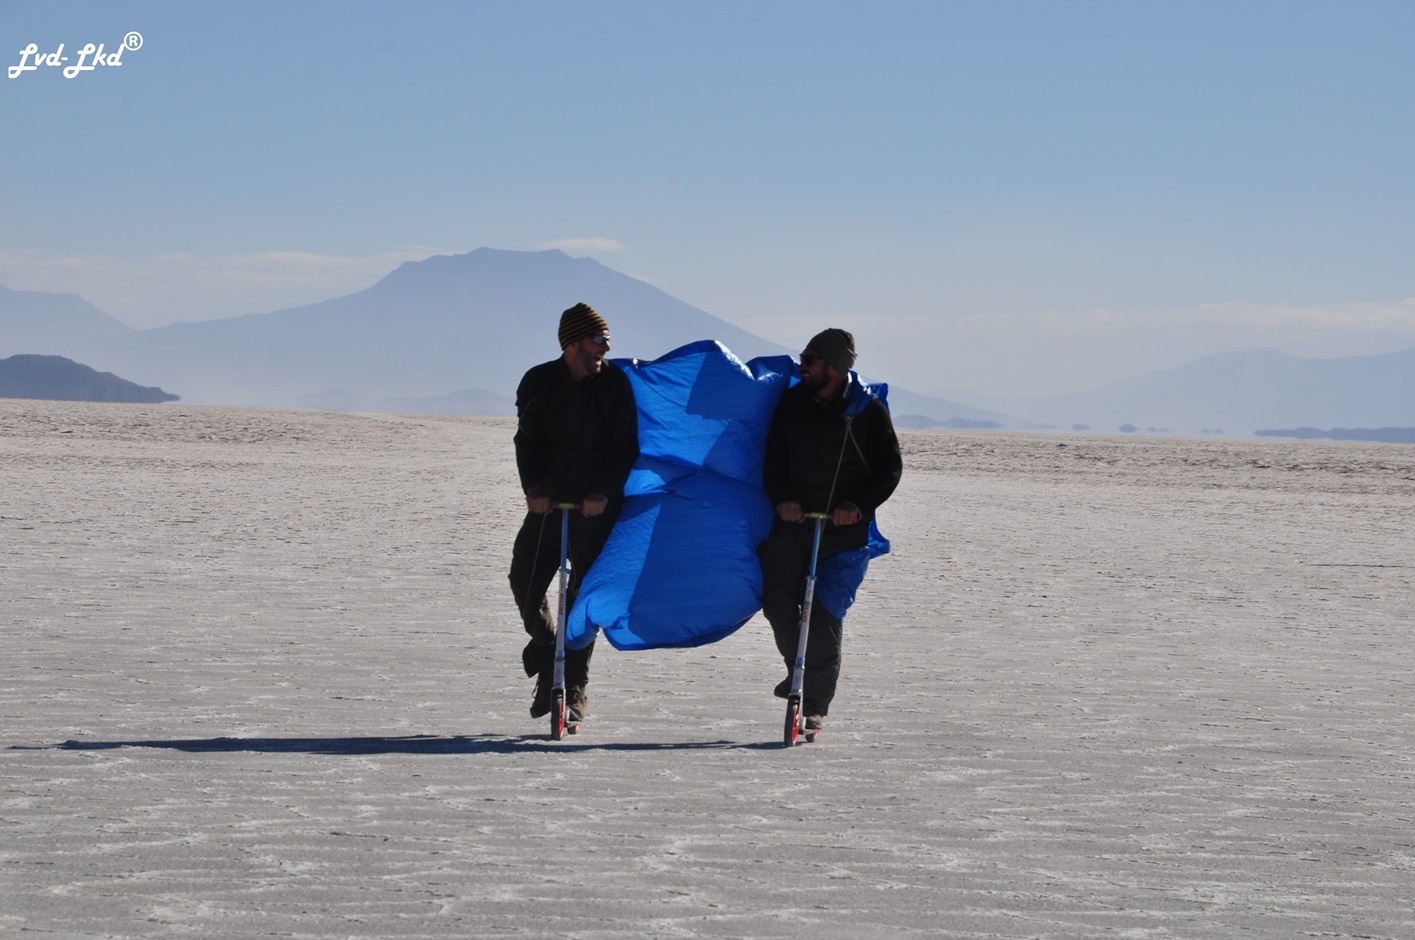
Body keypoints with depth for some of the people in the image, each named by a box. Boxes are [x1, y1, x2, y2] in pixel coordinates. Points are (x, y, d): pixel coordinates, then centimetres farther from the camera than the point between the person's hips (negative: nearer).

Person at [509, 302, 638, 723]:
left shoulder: (615, 383, -4)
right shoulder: (539, 383, 1)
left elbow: (626, 447, -3)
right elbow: (527, 441, 2)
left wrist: (603, 494, -15)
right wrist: (534, 489, -13)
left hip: (598, 506, -3)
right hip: (549, 501, 3)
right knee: (524, 580, 0)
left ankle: (574, 689, 1)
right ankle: (545, 656, 25)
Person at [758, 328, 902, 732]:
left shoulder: (868, 410, -2)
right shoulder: (792, 403, 7)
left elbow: (890, 467, 0)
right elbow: (773, 456, 9)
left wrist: (858, 506, -14)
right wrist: (782, 498, -9)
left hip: (845, 531, -4)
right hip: (794, 521, 4)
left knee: (825, 615, -8)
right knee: (777, 600, -3)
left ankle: (815, 705, 1)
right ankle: (798, 670, 24)